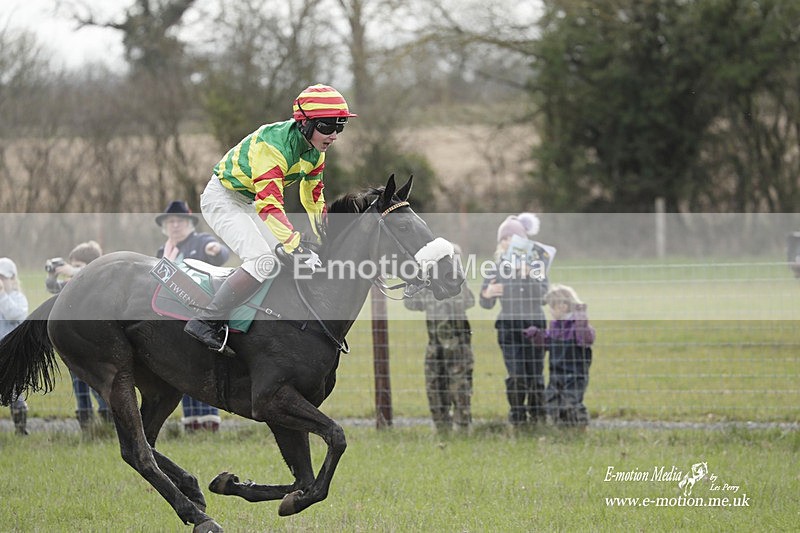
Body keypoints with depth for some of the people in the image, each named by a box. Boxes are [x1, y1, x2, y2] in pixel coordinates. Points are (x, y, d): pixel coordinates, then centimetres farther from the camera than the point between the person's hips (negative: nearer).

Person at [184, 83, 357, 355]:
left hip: (249, 204, 10)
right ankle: (206, 322, -24)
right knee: (263, 262, -27)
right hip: (222, 198, -10)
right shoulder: (273, 144, -32)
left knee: (288, 258, 9)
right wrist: (297, 248, -47)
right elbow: (269, 203, -40)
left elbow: (314, 197, 12)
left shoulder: (315, 151, -3)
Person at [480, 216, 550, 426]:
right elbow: (487, 304, 6)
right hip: (509, 325, 0)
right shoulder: (496, 267, 3)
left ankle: (537, 414, 17)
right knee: (516, 375, -14)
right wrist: (487, 294, -17)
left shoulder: (536, 262, 1)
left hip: (535, 324, 0)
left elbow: (542, 292, -13)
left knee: (535, 374, -1)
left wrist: (528, 275, -29)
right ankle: (517, 415, 2)